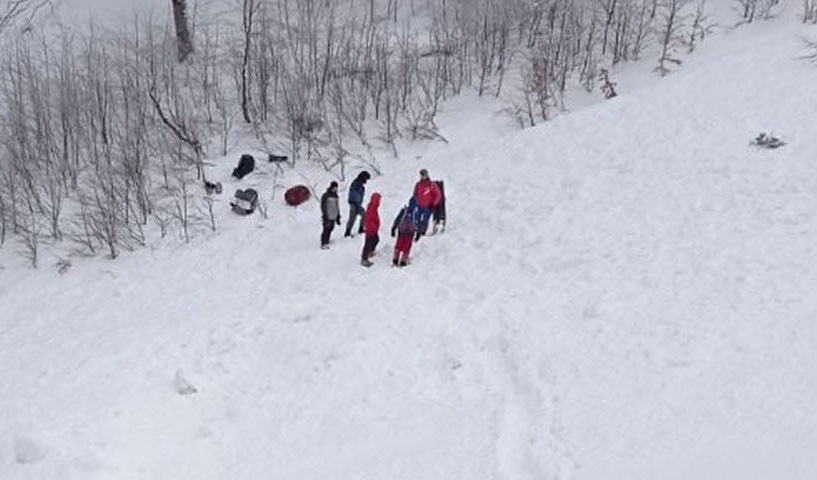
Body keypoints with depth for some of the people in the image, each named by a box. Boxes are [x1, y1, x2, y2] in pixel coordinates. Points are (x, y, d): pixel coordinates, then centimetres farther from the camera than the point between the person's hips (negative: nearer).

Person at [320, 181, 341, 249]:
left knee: (330, 230, 8)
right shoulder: (325, 195, -9)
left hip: (333, 217, 7)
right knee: (326, 230, -6)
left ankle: (326, 243, 19)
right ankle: (323, 244, 0)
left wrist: (338, 217, 20)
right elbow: (323, 206, -10)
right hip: (328, 217, -7)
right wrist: (325, 216, -15)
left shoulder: (335, 196, 13)